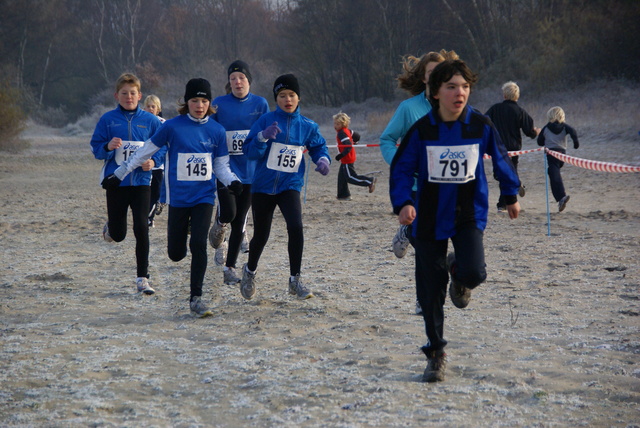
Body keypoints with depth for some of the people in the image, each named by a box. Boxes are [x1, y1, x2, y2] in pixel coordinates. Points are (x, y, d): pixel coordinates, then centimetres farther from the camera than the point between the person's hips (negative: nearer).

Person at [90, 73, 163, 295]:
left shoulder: (150, 121, 2)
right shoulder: (108, 119, 0)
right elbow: (96, 148, 2)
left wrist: (153, 161, -13)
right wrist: (108, 147, -19)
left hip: (141, 182, 0)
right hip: (116, 183, 0)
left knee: (141, 229, -9)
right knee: (117, 235, 7)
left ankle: (142, 278, -1)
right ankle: (110, 225, 45)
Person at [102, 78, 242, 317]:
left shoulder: (216, 131, 2)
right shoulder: (173, 127, -4)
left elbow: (221, 165, 9)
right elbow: (146, 152, 3)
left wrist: (232, 181, -12)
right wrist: (119, 174, 6)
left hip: (204, 196, 1)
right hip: (178, 196, -1)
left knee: (199, 245, -14)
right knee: (176, 254, 2)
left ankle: (196, 298, -3)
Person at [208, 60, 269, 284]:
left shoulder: (260, 104, 3)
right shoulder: (219, 104, -1)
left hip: (250, 171, 2)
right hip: (226, 167, -2)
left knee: (240, 220, 3)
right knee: (228, 213, -19)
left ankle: (229, 267, 14)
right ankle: (218, 230, 18)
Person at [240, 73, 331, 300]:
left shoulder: (307, 126, 1)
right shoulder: (266, 120, -6)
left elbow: (318, 146, 16)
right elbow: (249, 150, -10)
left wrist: (323, 159, -5)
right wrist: (263, 137, -28)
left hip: (290, 186, 1)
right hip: (263, 185, 0)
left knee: (295, 227, -23)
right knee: (261, 235, 10)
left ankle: (295, 280, -10)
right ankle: (250, 271, 41)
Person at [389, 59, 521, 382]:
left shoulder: (481, 125, -7)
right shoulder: (421, 129, -10)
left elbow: (500, 159, 10)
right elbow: (401, 169, -4)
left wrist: (511, 195, 20)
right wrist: (403, 203, -21)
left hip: (469, 214, 0)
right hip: (430, 218, 0)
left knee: (473, 274, -24)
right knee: (430, 292, 3)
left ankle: (457, 273, 15)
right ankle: (435, 354, 23)